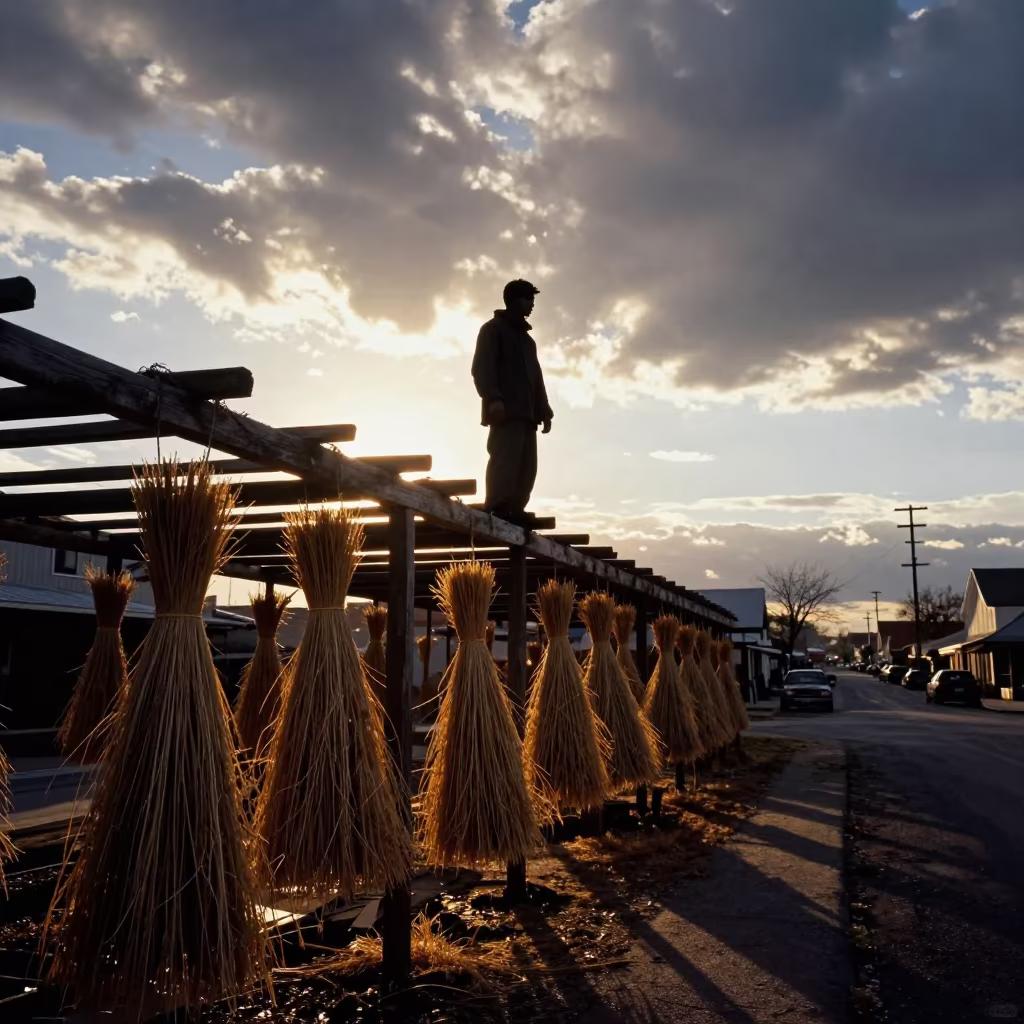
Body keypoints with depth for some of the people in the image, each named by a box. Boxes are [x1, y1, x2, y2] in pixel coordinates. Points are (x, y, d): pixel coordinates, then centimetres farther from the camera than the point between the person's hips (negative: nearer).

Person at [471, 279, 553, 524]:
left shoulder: (527, 339, 30)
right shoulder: (493, 329, 7)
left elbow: (536, 378, 27)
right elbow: (481, 367, -7)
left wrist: (544, 411, 17)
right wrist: (493, 398, -21)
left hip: (526, 412, 8)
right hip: (506, 411, -8)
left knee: (526, 466, -2)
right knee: (505, 458, -17)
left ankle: (513, 511, -3)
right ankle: (497, 511, -21)